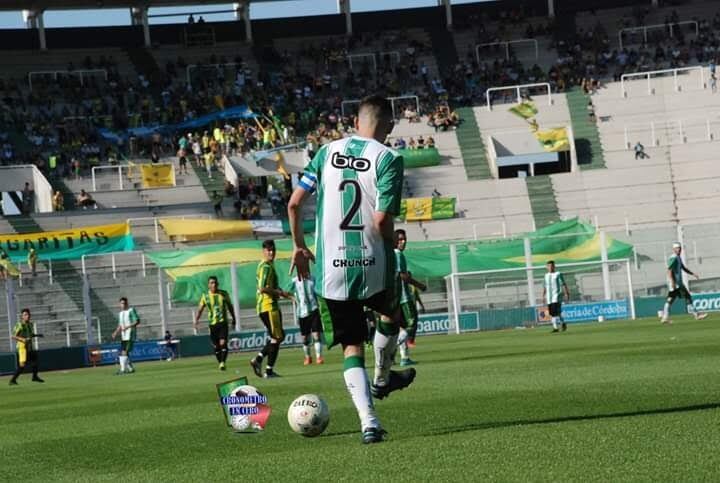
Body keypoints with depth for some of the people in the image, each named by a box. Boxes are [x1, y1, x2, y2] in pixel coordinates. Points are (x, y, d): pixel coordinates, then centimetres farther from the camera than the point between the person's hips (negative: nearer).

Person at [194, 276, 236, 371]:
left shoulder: (223, 294, 3)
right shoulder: (205, 296, 1)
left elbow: (230, 306, 15)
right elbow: (200, 309, 6)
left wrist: (233, 319, 17)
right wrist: (196, 320, -8)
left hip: (223, 322, -1)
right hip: (212, 324, 1)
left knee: (223, 343, -17)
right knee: (216, 346, 5)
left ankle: (223, 362, -21)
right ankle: (220, 363, 19)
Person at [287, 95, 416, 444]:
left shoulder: (328, 151, 6)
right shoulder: (389, 159, -8)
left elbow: (294, 203, 5)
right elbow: (382, 220, -17)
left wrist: (299, 247, 18)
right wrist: (389, 252, 3)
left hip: (331, 269, 2)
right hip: (373, 265, -2)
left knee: (352, 346, 9)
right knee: (391, 314, 30)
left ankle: (368, 421, -5)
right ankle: (382, 381, 49)